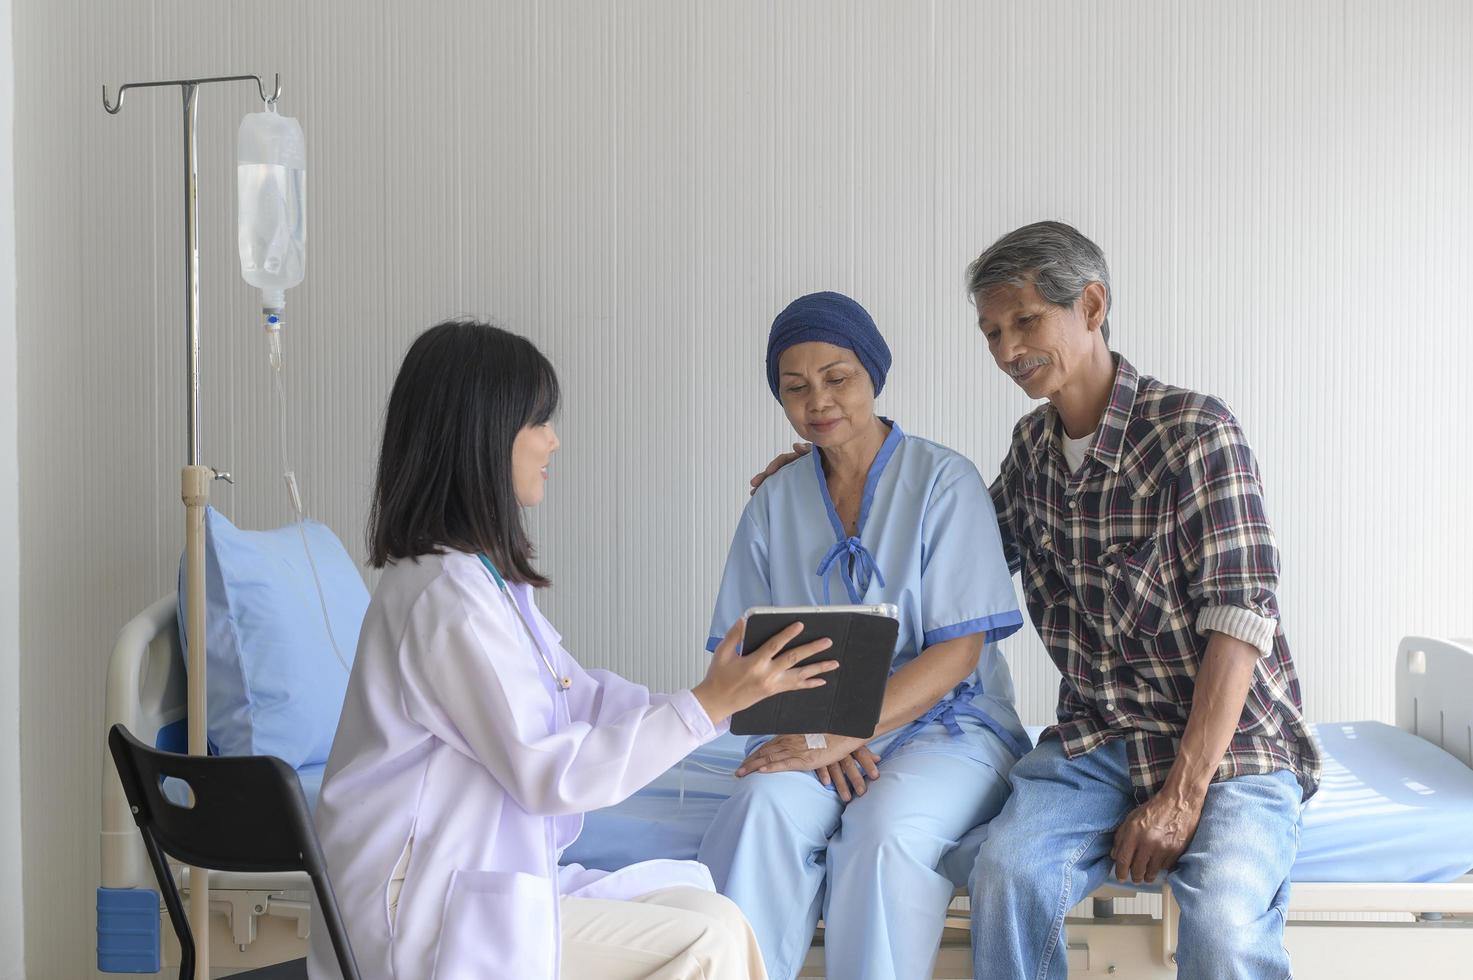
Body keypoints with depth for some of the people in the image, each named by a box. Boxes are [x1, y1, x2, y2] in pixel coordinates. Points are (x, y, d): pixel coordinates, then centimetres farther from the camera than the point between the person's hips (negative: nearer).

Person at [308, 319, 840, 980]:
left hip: (486, 874, 9)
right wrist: (709, 704, -20)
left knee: (707, 908, -2)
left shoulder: (486, 575, 12)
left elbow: (582, 697, 14)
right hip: (424, 914, -9)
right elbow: (546, 773, -19)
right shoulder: (447, 592, -19)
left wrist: (725, 694, 3)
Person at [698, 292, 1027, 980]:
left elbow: (958, 650, -9)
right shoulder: (777, 500, 11)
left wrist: (839, 735, -20)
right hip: (820, 731, 3)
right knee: (764, 805, -30)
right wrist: (817, 735, -14)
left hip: (945, 723, -3)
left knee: (886, 827, -34)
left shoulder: (942, 480, -1)